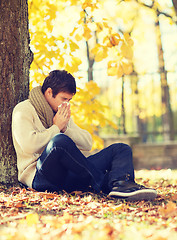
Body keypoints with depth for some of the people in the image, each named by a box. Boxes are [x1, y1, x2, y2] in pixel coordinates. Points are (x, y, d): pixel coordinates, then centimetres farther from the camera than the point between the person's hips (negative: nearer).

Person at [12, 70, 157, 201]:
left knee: (121, 149, -5)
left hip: (69, 174, 7)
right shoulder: (24, 110, 1)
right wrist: (56, 128, -5)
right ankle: (106, 184, -29)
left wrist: (65, 128, 0)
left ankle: (121, 185, -41)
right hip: (40, 177, -7)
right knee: (59, 140, -39)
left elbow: (88, 144, 16)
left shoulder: (62, 114, 24)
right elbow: (29, 145, -18)